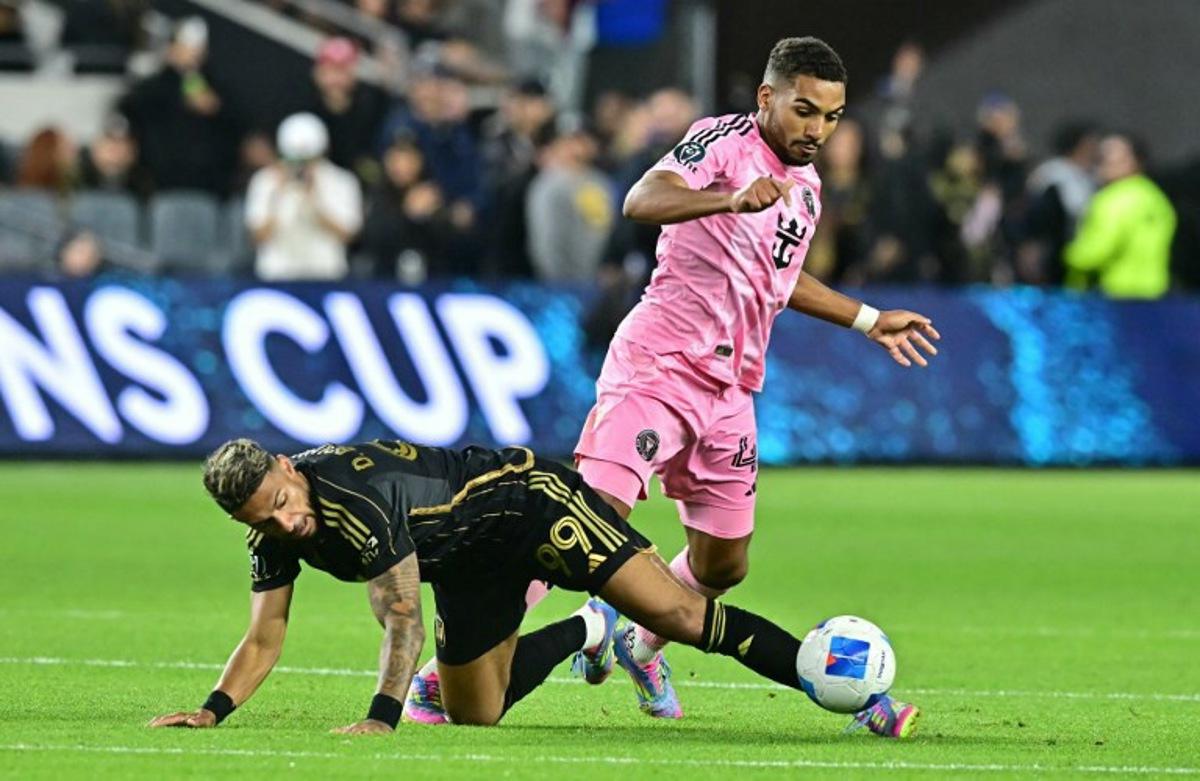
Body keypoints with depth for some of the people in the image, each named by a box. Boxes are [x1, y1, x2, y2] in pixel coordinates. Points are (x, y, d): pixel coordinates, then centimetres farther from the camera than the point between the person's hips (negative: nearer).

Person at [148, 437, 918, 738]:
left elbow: (403, 617, -30)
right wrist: (213, 711, -13)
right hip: (471, 564, 8)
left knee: (676, 613, -20)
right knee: (472, 713, 10)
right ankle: (585, 632, 35)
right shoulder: (275, 533, -9)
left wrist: (383, 714, -36)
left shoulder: (355, 496, -32)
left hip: (527, 499, -8)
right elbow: (264, 639, 0)